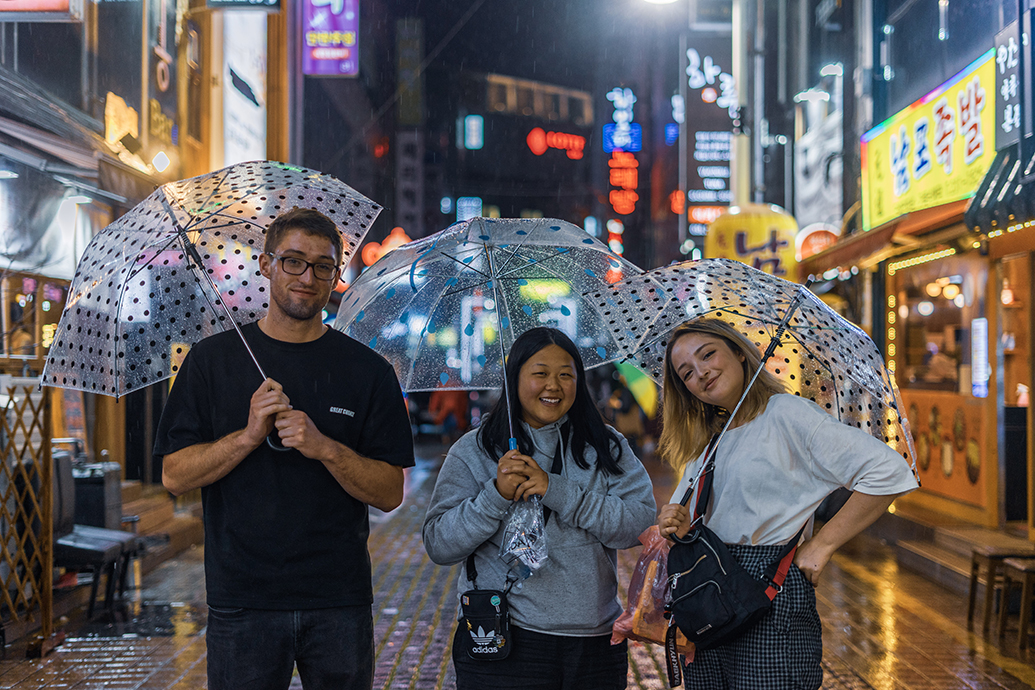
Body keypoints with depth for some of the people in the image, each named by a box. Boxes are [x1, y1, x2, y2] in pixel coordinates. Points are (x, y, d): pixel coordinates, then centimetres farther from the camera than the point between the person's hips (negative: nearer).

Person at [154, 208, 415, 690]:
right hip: (241, 601, 0)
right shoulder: (212, 359, 3)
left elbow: (390, 494, -1)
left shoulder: (369, 370, 3)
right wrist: (248, 436, -15)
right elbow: (174, 477, -1)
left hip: (340, 602, 1)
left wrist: (325, 448, -16)